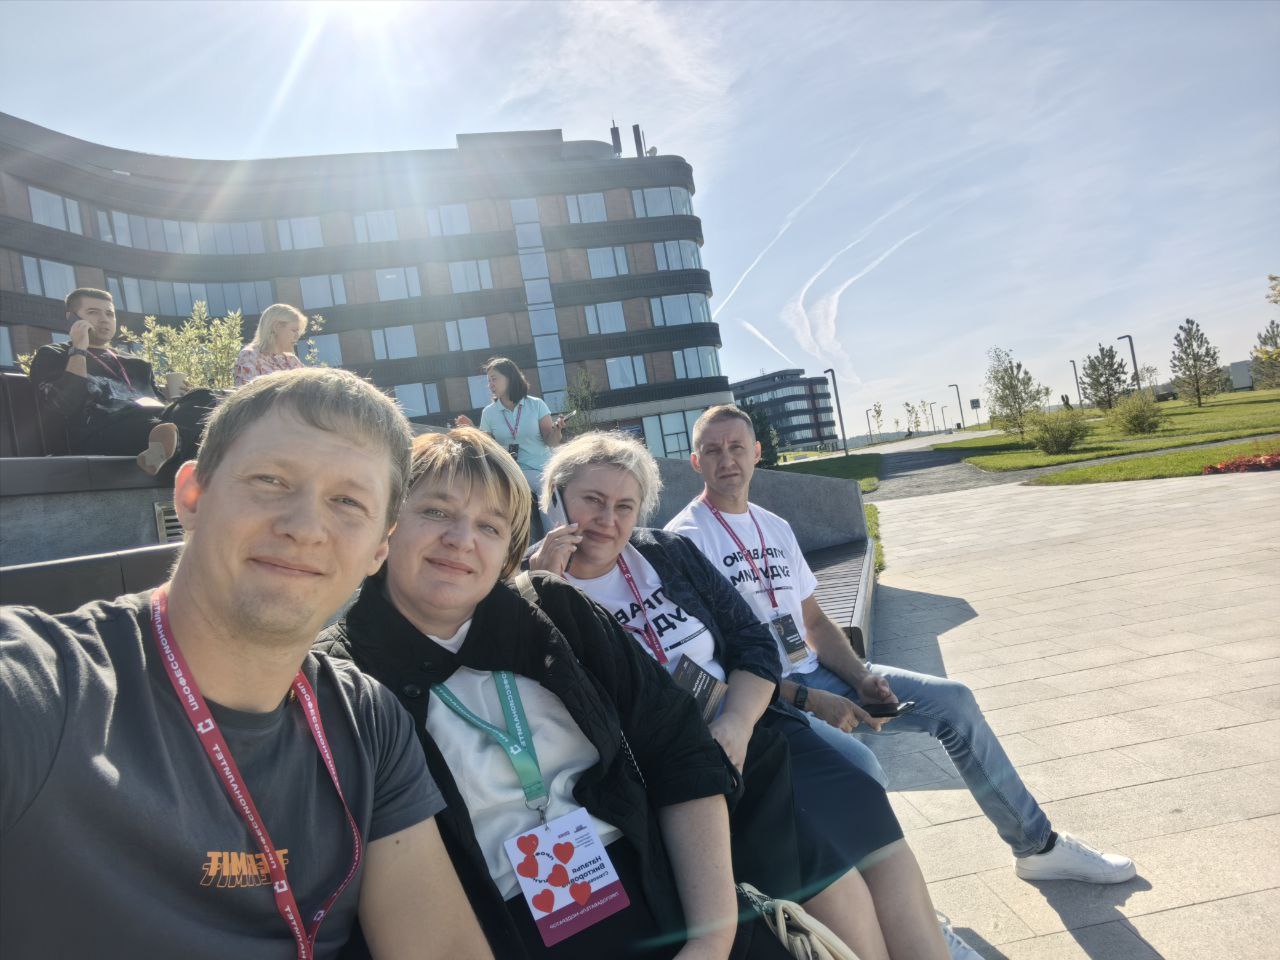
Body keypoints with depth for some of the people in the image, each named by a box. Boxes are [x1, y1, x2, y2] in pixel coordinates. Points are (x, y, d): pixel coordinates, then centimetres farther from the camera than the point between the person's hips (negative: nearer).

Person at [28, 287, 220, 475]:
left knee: (203, 399, -27)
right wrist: (79, 350, 7)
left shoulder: (136, 364, 37)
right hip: (104, 432, -4)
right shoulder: (52, 355, 22)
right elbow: (66, 404, 2)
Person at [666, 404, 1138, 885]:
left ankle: (1038, 845, 21)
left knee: (953, 700, 3)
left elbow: (814, 621, 15)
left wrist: (862, 677, -4)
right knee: (857, 765, -33)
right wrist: (808, 699, -21)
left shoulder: (775, 528, 12)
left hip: (813, 674, 8)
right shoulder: (686, 537, -11)